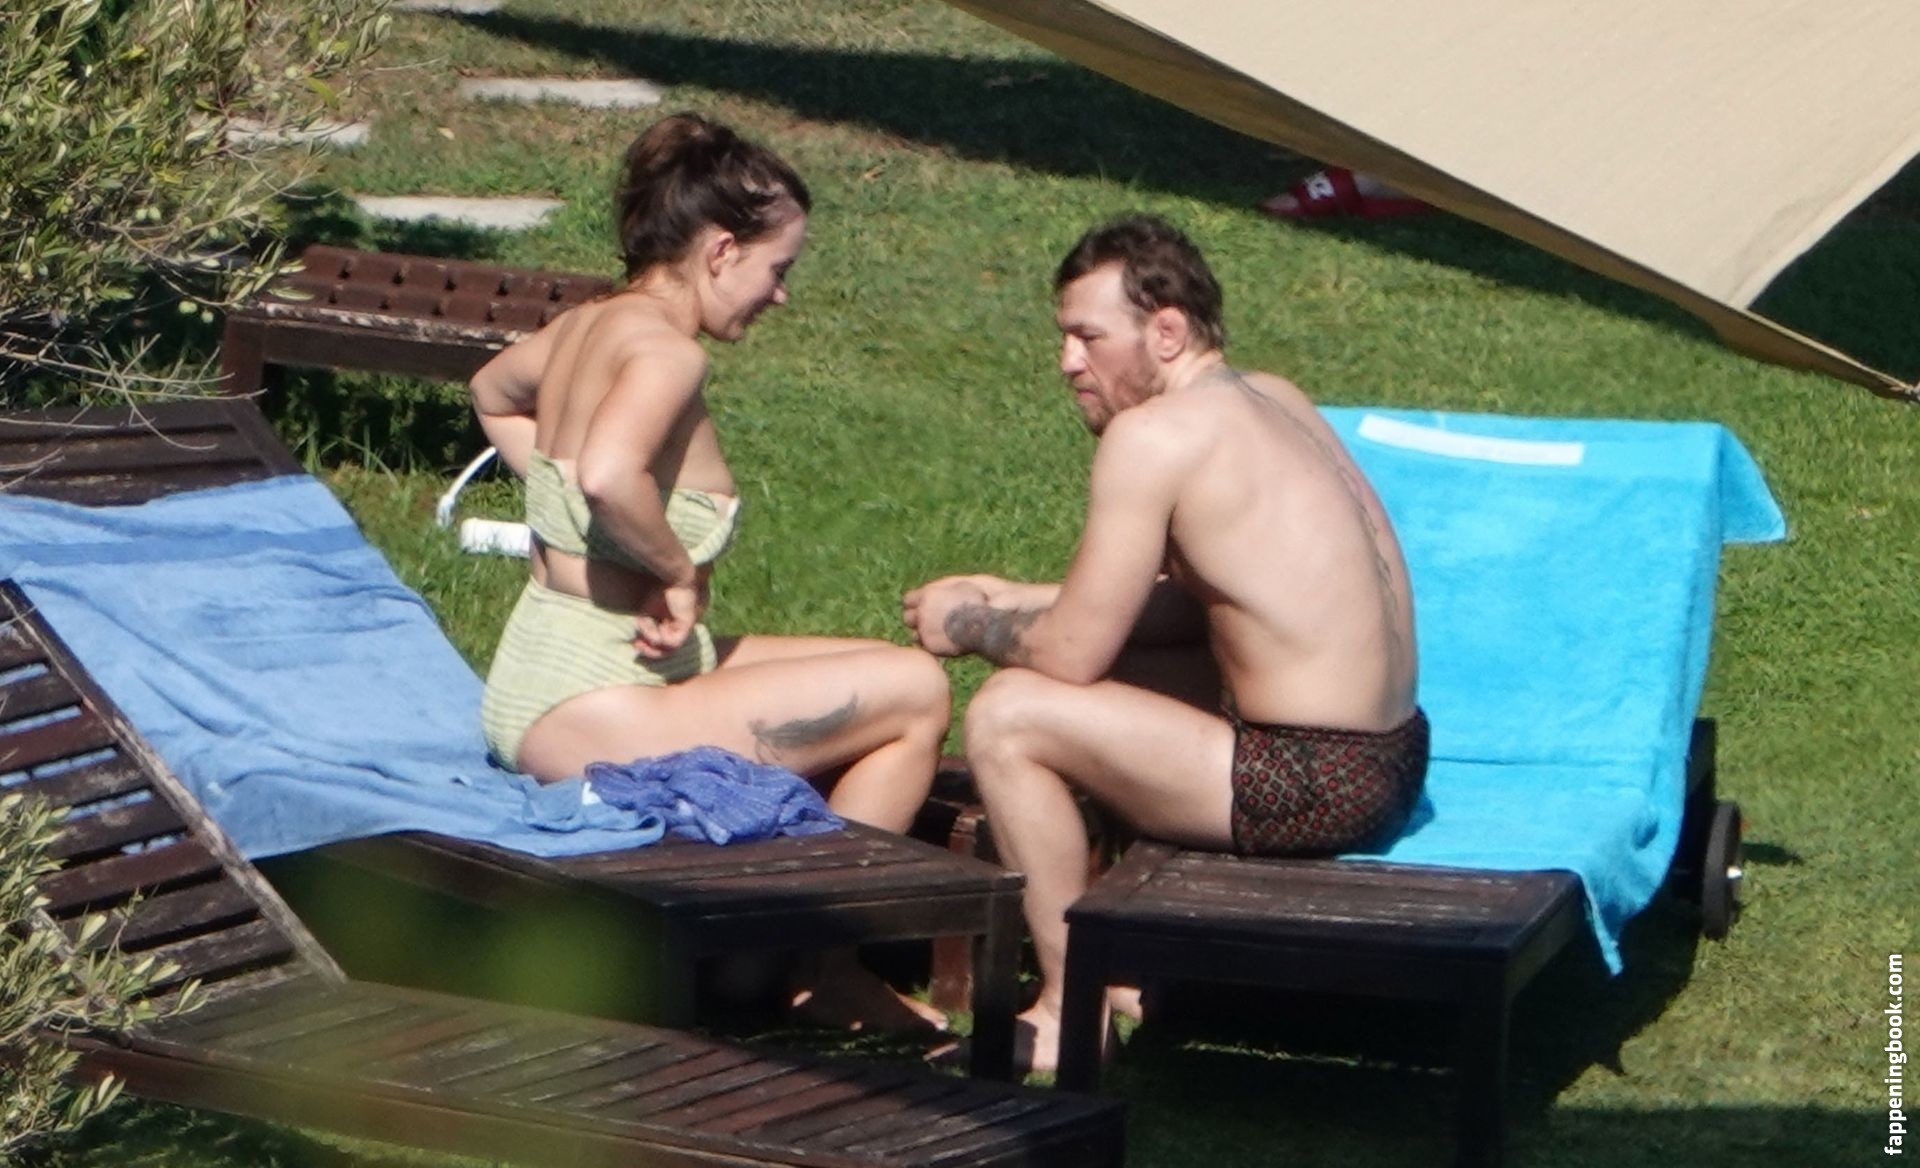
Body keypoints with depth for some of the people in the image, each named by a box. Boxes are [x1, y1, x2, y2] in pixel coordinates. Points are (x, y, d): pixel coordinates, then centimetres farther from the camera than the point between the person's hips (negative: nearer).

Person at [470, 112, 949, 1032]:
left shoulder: (587, 326, 11)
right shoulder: (665, 349, -17)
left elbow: (493, 390, 34)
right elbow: (609, 472, -39)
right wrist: (679, 573, -22)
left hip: (541, 684, 10)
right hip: (593, 710, -10)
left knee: (884, 676, 19)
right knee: (914, 695, -7)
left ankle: (821, 963, 22)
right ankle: (816, 962, 6)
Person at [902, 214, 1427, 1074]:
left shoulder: (1154, 435, -15)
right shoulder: (1271, 398, 12)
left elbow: (1071, 652, -13)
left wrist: (971, 627, 7)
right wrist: (1013, 600, 19)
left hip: (1314, 790, -10)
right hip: (1390, 755, 10)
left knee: (1009, 715, -8)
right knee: (1118, 673, 26)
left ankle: (1071, 1014, 2)